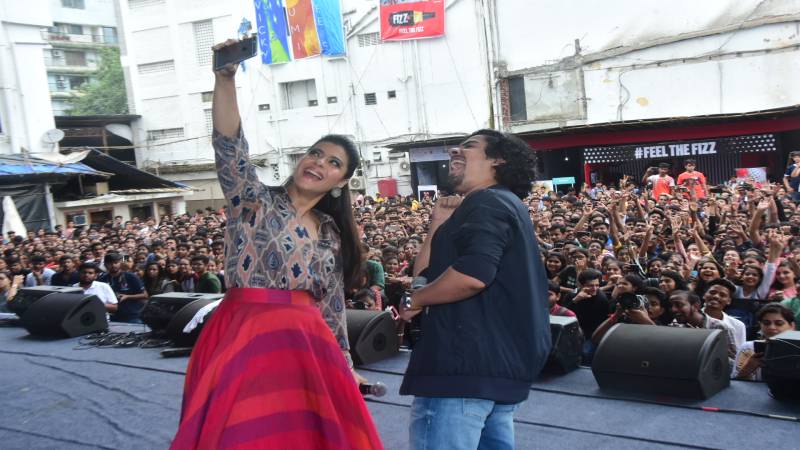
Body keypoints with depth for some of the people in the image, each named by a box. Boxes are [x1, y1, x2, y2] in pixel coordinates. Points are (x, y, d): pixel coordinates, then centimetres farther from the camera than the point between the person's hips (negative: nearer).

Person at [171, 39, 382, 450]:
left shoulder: (331, 235, 14)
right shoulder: (255, 202, 2)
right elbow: (229, 146, -15)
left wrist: (344, 366, 17)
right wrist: (225, 79, -27)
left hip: (308, 346, 5)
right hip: (247, 339, -5)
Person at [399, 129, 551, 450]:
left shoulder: (488, 202, -8)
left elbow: (472, 275, -28)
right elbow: (424, 275, 18)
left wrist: (415, 300, -12)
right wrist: (440, 222, 9)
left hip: (468, 362, -11)